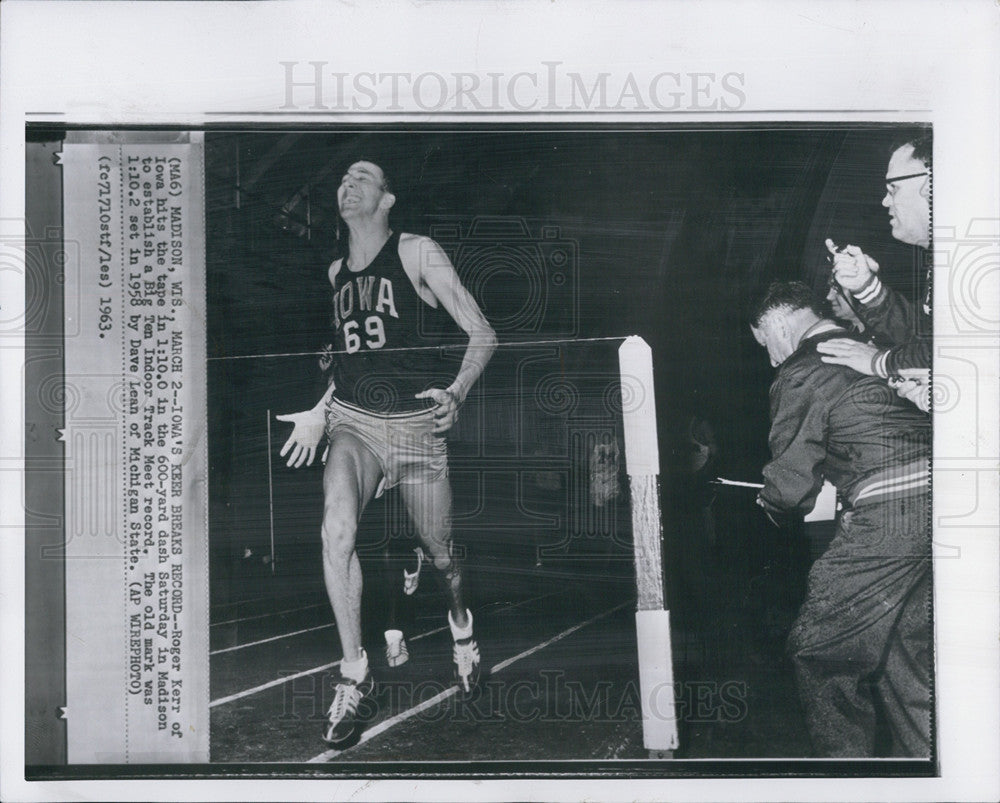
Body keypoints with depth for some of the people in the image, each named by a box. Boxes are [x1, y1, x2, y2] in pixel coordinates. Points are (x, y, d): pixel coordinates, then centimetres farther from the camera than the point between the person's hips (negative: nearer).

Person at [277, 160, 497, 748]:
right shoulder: (336, 273, 13)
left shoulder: (418, 254, -3)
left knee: (439, 554, 6)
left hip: (416, 424, -3)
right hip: (352, 420, 3)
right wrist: (320, 413, 16)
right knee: (337, 529, -24)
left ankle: (462, 623, 42)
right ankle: (356, 678, -15)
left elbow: (483, 334, -4)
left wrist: (457, 392, -20)